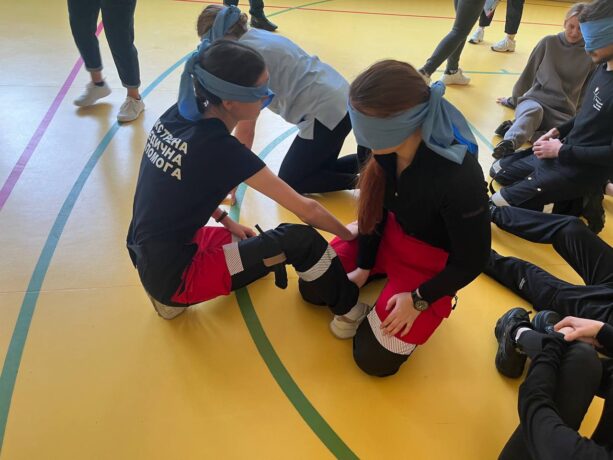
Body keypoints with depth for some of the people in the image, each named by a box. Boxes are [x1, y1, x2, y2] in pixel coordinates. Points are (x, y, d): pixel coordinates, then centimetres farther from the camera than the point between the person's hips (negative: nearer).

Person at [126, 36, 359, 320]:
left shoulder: (178, 115, -4)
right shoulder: (221, 148, -24)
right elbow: (307, 210, -15)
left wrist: (225, 221, 14)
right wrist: (349, 234, 1)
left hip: (149, 259, 8)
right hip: (174, 275, -8)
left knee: (253, 242, 26)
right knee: (303, 241, -10)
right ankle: (349, 306, 13)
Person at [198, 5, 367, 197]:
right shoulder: (257, 36, 15)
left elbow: (246, 128, -12)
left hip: (325, 111, -9)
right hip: (340, 98, 9)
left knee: (288, 182, 7)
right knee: (319, 169, 24)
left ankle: (361, 180, -3)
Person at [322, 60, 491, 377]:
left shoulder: (459, 178, -39)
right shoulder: (385, 147, -24)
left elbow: (471, 261, -23)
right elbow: (374, 206, -5)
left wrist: (418, 300, -15)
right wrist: (363, 265, 1)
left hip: (431, 260, -5)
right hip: (389, 234, 5)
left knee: (374, 358, -4)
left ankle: (431, 304, 16)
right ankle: (382, 275, 20)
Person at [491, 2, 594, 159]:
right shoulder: (549, 42, 7)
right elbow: (529, 72, 15)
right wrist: (513, 100, 23)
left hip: (563, 111, 1)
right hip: (534, 99, 0)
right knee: (533, 110, -41)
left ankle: (513, 128, -39)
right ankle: (508, 143, -66)